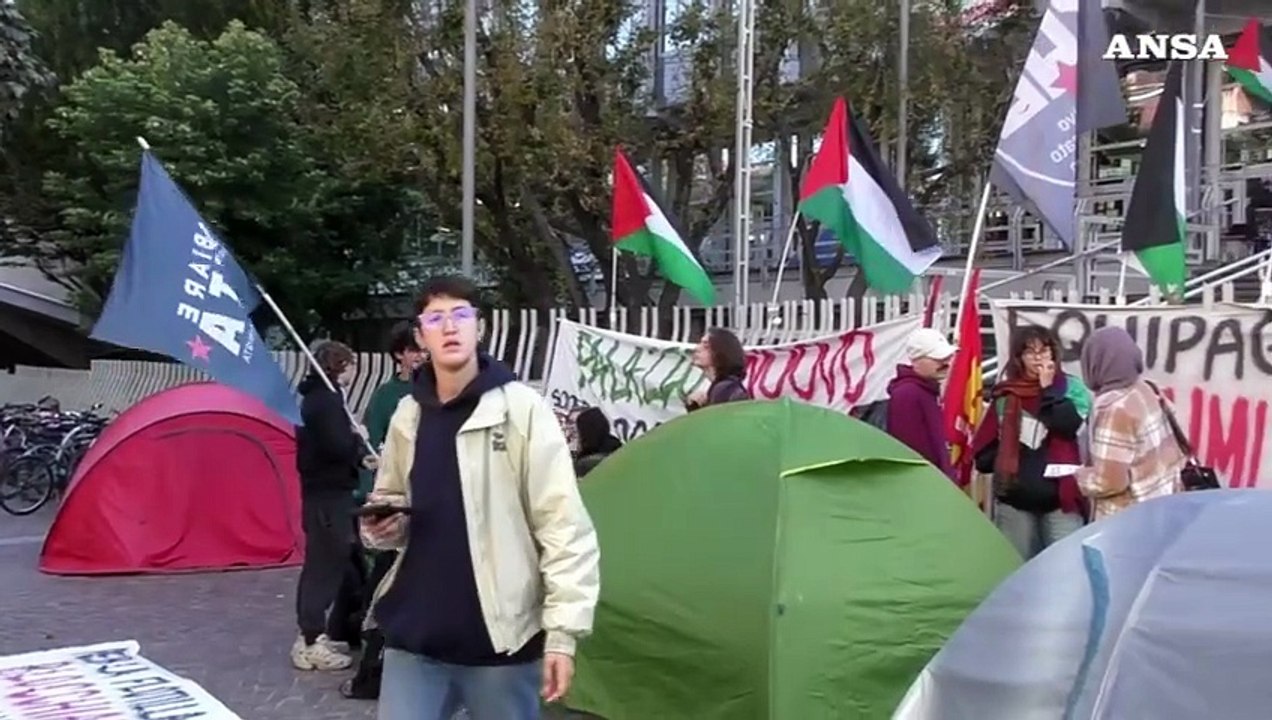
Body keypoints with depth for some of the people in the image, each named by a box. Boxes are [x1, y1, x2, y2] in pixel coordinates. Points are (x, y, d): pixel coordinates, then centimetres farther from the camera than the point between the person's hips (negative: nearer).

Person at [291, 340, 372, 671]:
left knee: (319, 563, 15)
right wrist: (359, 438, -7)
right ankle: (311, 643, -3)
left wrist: (359, 452, 10)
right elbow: (338, 447, -26)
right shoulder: (327, 400, -18)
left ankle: (311, 636, 23)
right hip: (330, 494, -11)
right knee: (326, 564, -7)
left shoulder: (316, 396, 14)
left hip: (321, 490, 11)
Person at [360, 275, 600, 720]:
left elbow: (564, 526, -10)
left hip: (500, 640, -4)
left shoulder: (521, 408, -9)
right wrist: (381, 527, -4)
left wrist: (563, 629, -13)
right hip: (414, 636, 4)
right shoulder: (408, 415, 6)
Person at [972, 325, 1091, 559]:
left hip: (1060, 496, -2)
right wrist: (1004, 457, -9)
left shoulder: (1070, 387, 3)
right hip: (1015, 498, 2)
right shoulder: (1006, 394, 7)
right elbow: (983, 447, 8)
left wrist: (1048, 389, -9)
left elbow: (1066, 424, -16)